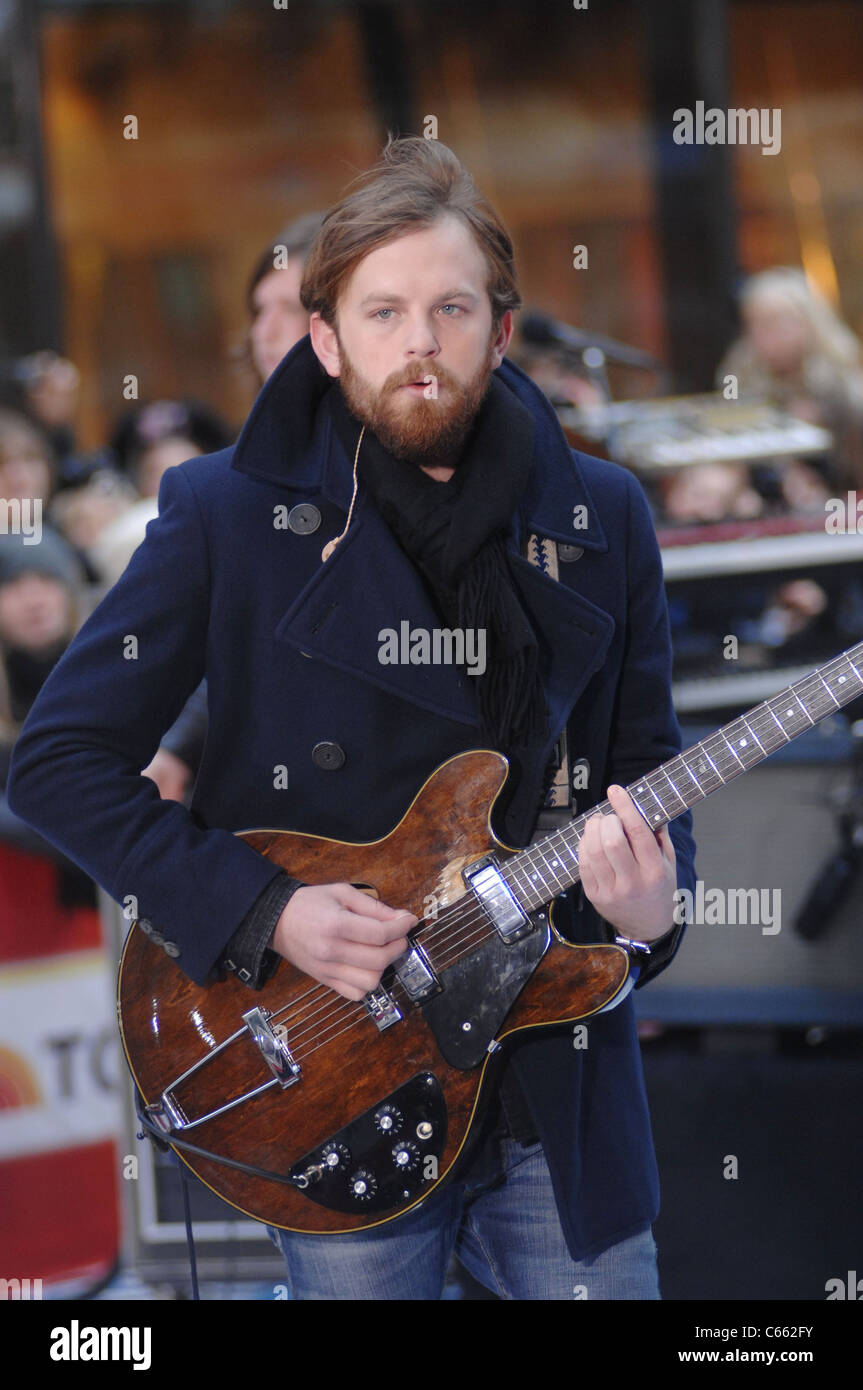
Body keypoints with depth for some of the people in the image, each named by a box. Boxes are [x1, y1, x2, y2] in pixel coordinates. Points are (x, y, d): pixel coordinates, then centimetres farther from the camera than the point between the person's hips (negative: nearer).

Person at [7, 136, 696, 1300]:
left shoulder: (601, 519, 4)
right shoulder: (227, 515, -6)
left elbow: (643, 764, 11)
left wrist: (652, 905, -12)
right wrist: (261, 912, -15)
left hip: (563, 1084, 3)